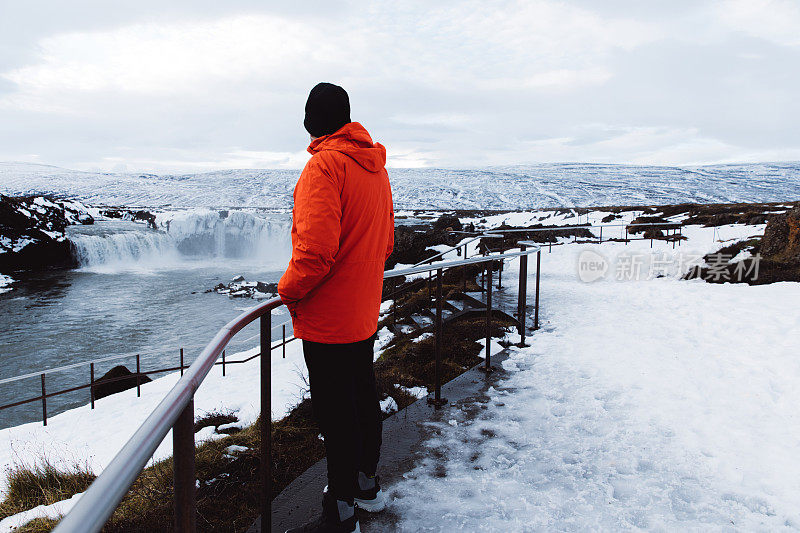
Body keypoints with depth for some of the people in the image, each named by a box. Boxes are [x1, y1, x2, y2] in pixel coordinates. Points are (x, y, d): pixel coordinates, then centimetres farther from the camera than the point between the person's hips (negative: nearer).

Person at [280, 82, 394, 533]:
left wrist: (289, 290, -11)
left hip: (328, 319, -9)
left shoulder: (326, 163, -17)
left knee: (336, 414, 1)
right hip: (365, 314, 9)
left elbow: (317, 248, -26)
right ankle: (366, 483, 38)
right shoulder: (376, 167, 11)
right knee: (364, 398, 20)